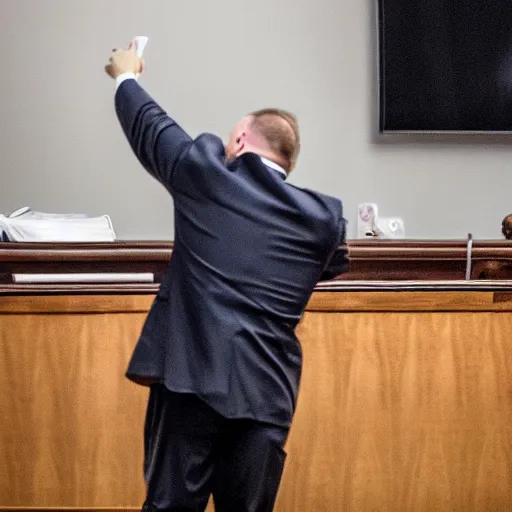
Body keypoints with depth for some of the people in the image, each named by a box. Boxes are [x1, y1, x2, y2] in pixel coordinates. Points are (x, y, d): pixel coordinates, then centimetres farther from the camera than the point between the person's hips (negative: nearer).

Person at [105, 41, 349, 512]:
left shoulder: (204, 174, 1)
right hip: (265, 391, 2)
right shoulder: (322, 216, 6)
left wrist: (126, 77, 39)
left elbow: (150, 127, 19)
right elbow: (335, 265, 28)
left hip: (191, 376, -2)